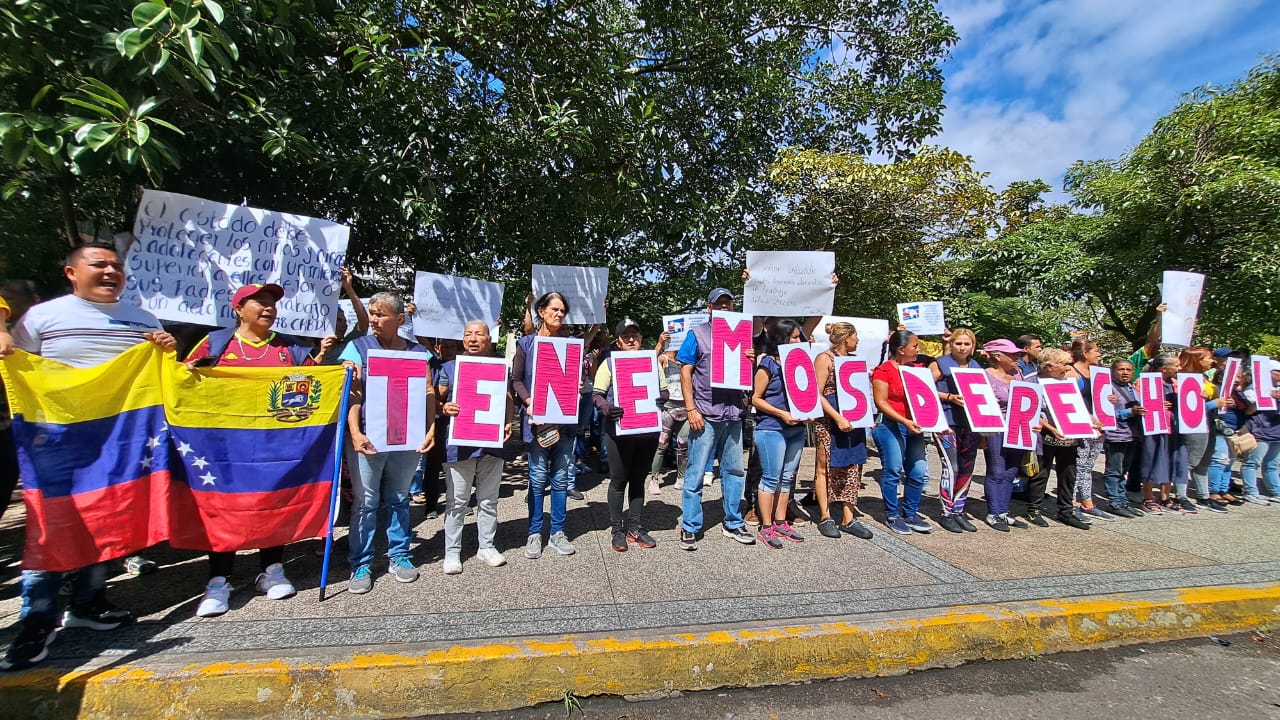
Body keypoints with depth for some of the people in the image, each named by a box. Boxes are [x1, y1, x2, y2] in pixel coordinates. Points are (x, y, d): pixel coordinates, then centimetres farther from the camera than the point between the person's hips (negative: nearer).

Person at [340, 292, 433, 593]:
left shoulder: (418, 352, 7)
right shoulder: (358, 348, 2)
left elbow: (428, 394, 3)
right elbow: (351, 394, -6)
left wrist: (430, 430, -8)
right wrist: (355, 433, -17)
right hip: (367, 437, -1)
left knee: (399, 499, 13)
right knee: (365, 502, 4)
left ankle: (399, 556, 26)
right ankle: (360, 565, 17)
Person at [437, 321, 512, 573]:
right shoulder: (450, 367, 4)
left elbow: (508, 400, 12)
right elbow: (436, 399, 3)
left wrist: (509, 423, -4)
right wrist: (444, 408, -18)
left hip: (492, 443, 2)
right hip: (459, 444, -2)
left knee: (489, 499, 13)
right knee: (457, 501, 5)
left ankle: (487, 546, 27)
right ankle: (452, 551, 20)